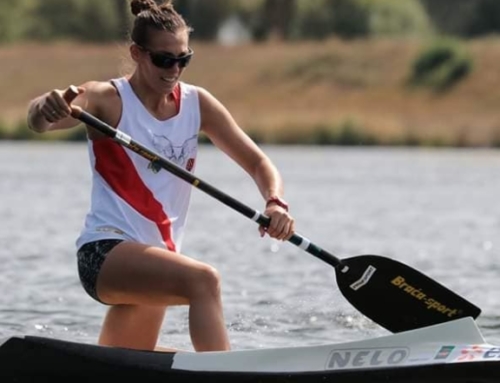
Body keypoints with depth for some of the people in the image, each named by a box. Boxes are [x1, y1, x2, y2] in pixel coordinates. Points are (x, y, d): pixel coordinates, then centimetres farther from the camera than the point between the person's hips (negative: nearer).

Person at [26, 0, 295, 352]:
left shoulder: (197, 104, 6)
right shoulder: (107, 100, -10)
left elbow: (258, 162, 5)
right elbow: (40, 122, -28)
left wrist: (276, 203, -17)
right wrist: (45, 109, -53)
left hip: (157, 256, 7)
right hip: (105, 252, -7)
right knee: (203, 280, -33)